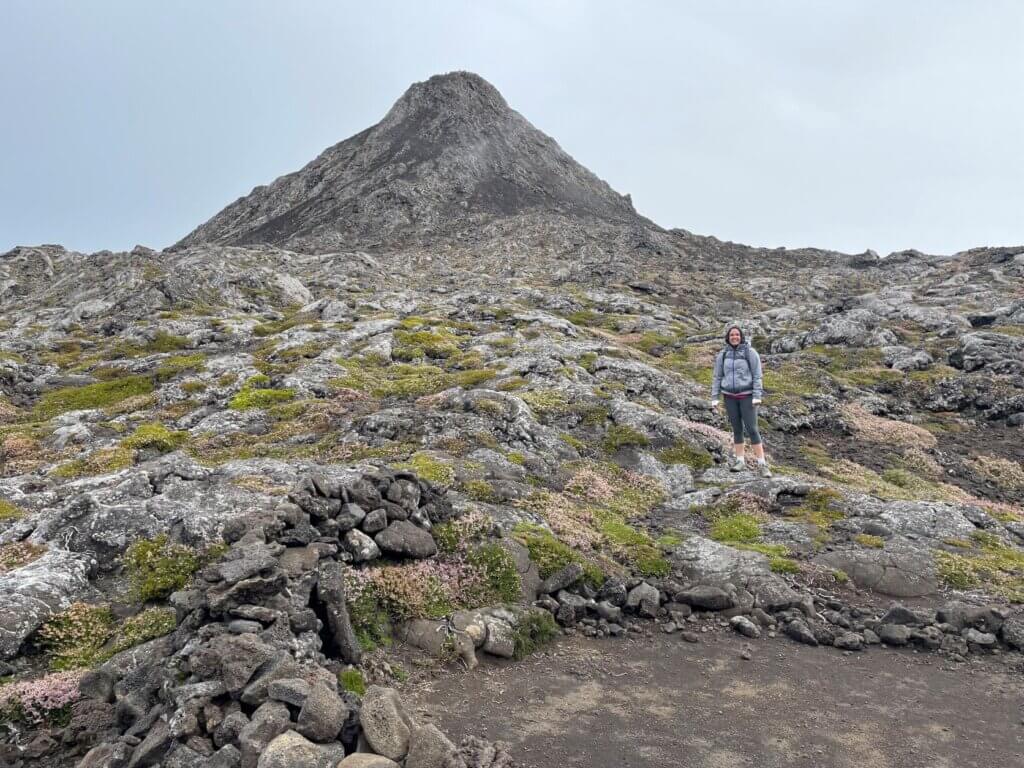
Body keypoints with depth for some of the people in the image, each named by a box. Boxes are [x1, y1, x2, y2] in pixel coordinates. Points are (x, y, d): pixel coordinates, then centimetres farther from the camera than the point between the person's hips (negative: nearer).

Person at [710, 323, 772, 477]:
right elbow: (717, 377, 6)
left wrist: (757, 396, -15)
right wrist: (714, 398, 1)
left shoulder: (750, 352, -6)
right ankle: (740, 461, 18)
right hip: (730, 396, 3)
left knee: (752, 429, -8)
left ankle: (762, 464, -4)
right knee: (737, 429, 8)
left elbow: (757, 375, -7)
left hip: (746, 396, -3)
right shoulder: (722, 355, 3)